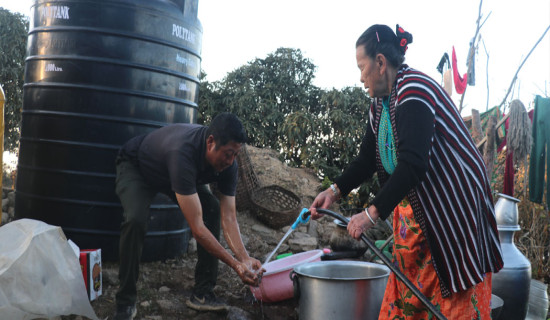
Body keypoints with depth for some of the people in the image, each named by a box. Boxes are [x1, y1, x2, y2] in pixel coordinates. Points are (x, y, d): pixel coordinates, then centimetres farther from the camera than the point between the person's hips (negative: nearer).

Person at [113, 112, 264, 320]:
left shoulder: (227, 163, -26)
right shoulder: (183, 153, -47)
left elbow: (228, 217, -21)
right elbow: (196, 227, -45)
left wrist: (244, 258, -34)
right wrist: (235, 265, -43)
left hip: (174, 172, 6)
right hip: (135, 168, -6)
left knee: (212, 209, -12)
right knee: (135, 220, -31)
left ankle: (202, 293, -2)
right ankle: (125, 302, -11)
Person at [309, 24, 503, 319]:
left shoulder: (413, 92, -21)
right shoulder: (380, 102, 8)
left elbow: (413, 164, -29)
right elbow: (368, 159, 11)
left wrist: (372, 212, -29)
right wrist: (335, 190, -1)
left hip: (452, 205, -9)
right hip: (412, 207, 9)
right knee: (407, 291, 14)